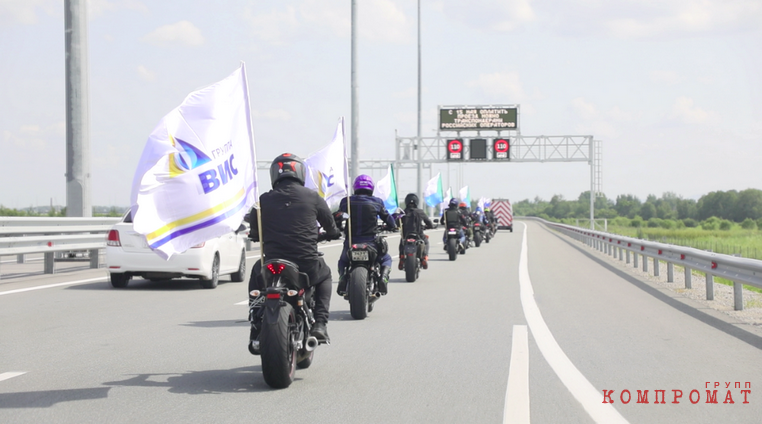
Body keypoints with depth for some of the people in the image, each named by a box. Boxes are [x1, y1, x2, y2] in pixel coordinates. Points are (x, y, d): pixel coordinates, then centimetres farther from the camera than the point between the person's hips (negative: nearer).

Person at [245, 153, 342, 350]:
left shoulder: (264, 200, 2)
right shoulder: (312, 197, 1)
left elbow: (254, 232, 14)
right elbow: (330, 225, 16)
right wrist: (333, 234, 41)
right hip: (308, 265, -1)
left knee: (256, 274, 34)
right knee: (324, 276, 33)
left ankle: (257, 330, 26)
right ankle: (319, 323, 14)